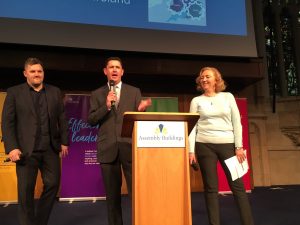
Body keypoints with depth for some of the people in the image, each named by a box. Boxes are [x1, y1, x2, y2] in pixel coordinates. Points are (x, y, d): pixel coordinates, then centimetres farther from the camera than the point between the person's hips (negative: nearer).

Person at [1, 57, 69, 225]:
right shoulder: (14, 92, 3)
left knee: (53, 184, 6)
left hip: (51, 148, 3)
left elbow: (62, 119, 11)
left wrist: (64, 141, 5)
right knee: (26, 190, 4)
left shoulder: (55, 92, 11)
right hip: (26, 149, -2)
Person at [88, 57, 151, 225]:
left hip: (130, 146, -1)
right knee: (112, 194, 9)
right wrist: (106, 106, -13)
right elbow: (91, 121, 1)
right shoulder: (97, 94, 9)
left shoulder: (134, 91, 8)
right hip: (108, 148, 1)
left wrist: (141, 110, -16)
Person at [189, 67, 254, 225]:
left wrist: (239, 147, -2)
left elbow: (237, 122, 5)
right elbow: (192, 126, 3)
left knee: (237, 186, 0)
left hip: (228, 144, 0)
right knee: (210, 188, 4)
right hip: (204, 146, 0)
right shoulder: (196, 101, 7)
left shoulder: (228, 96, 8)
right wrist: (191, 150, -4)